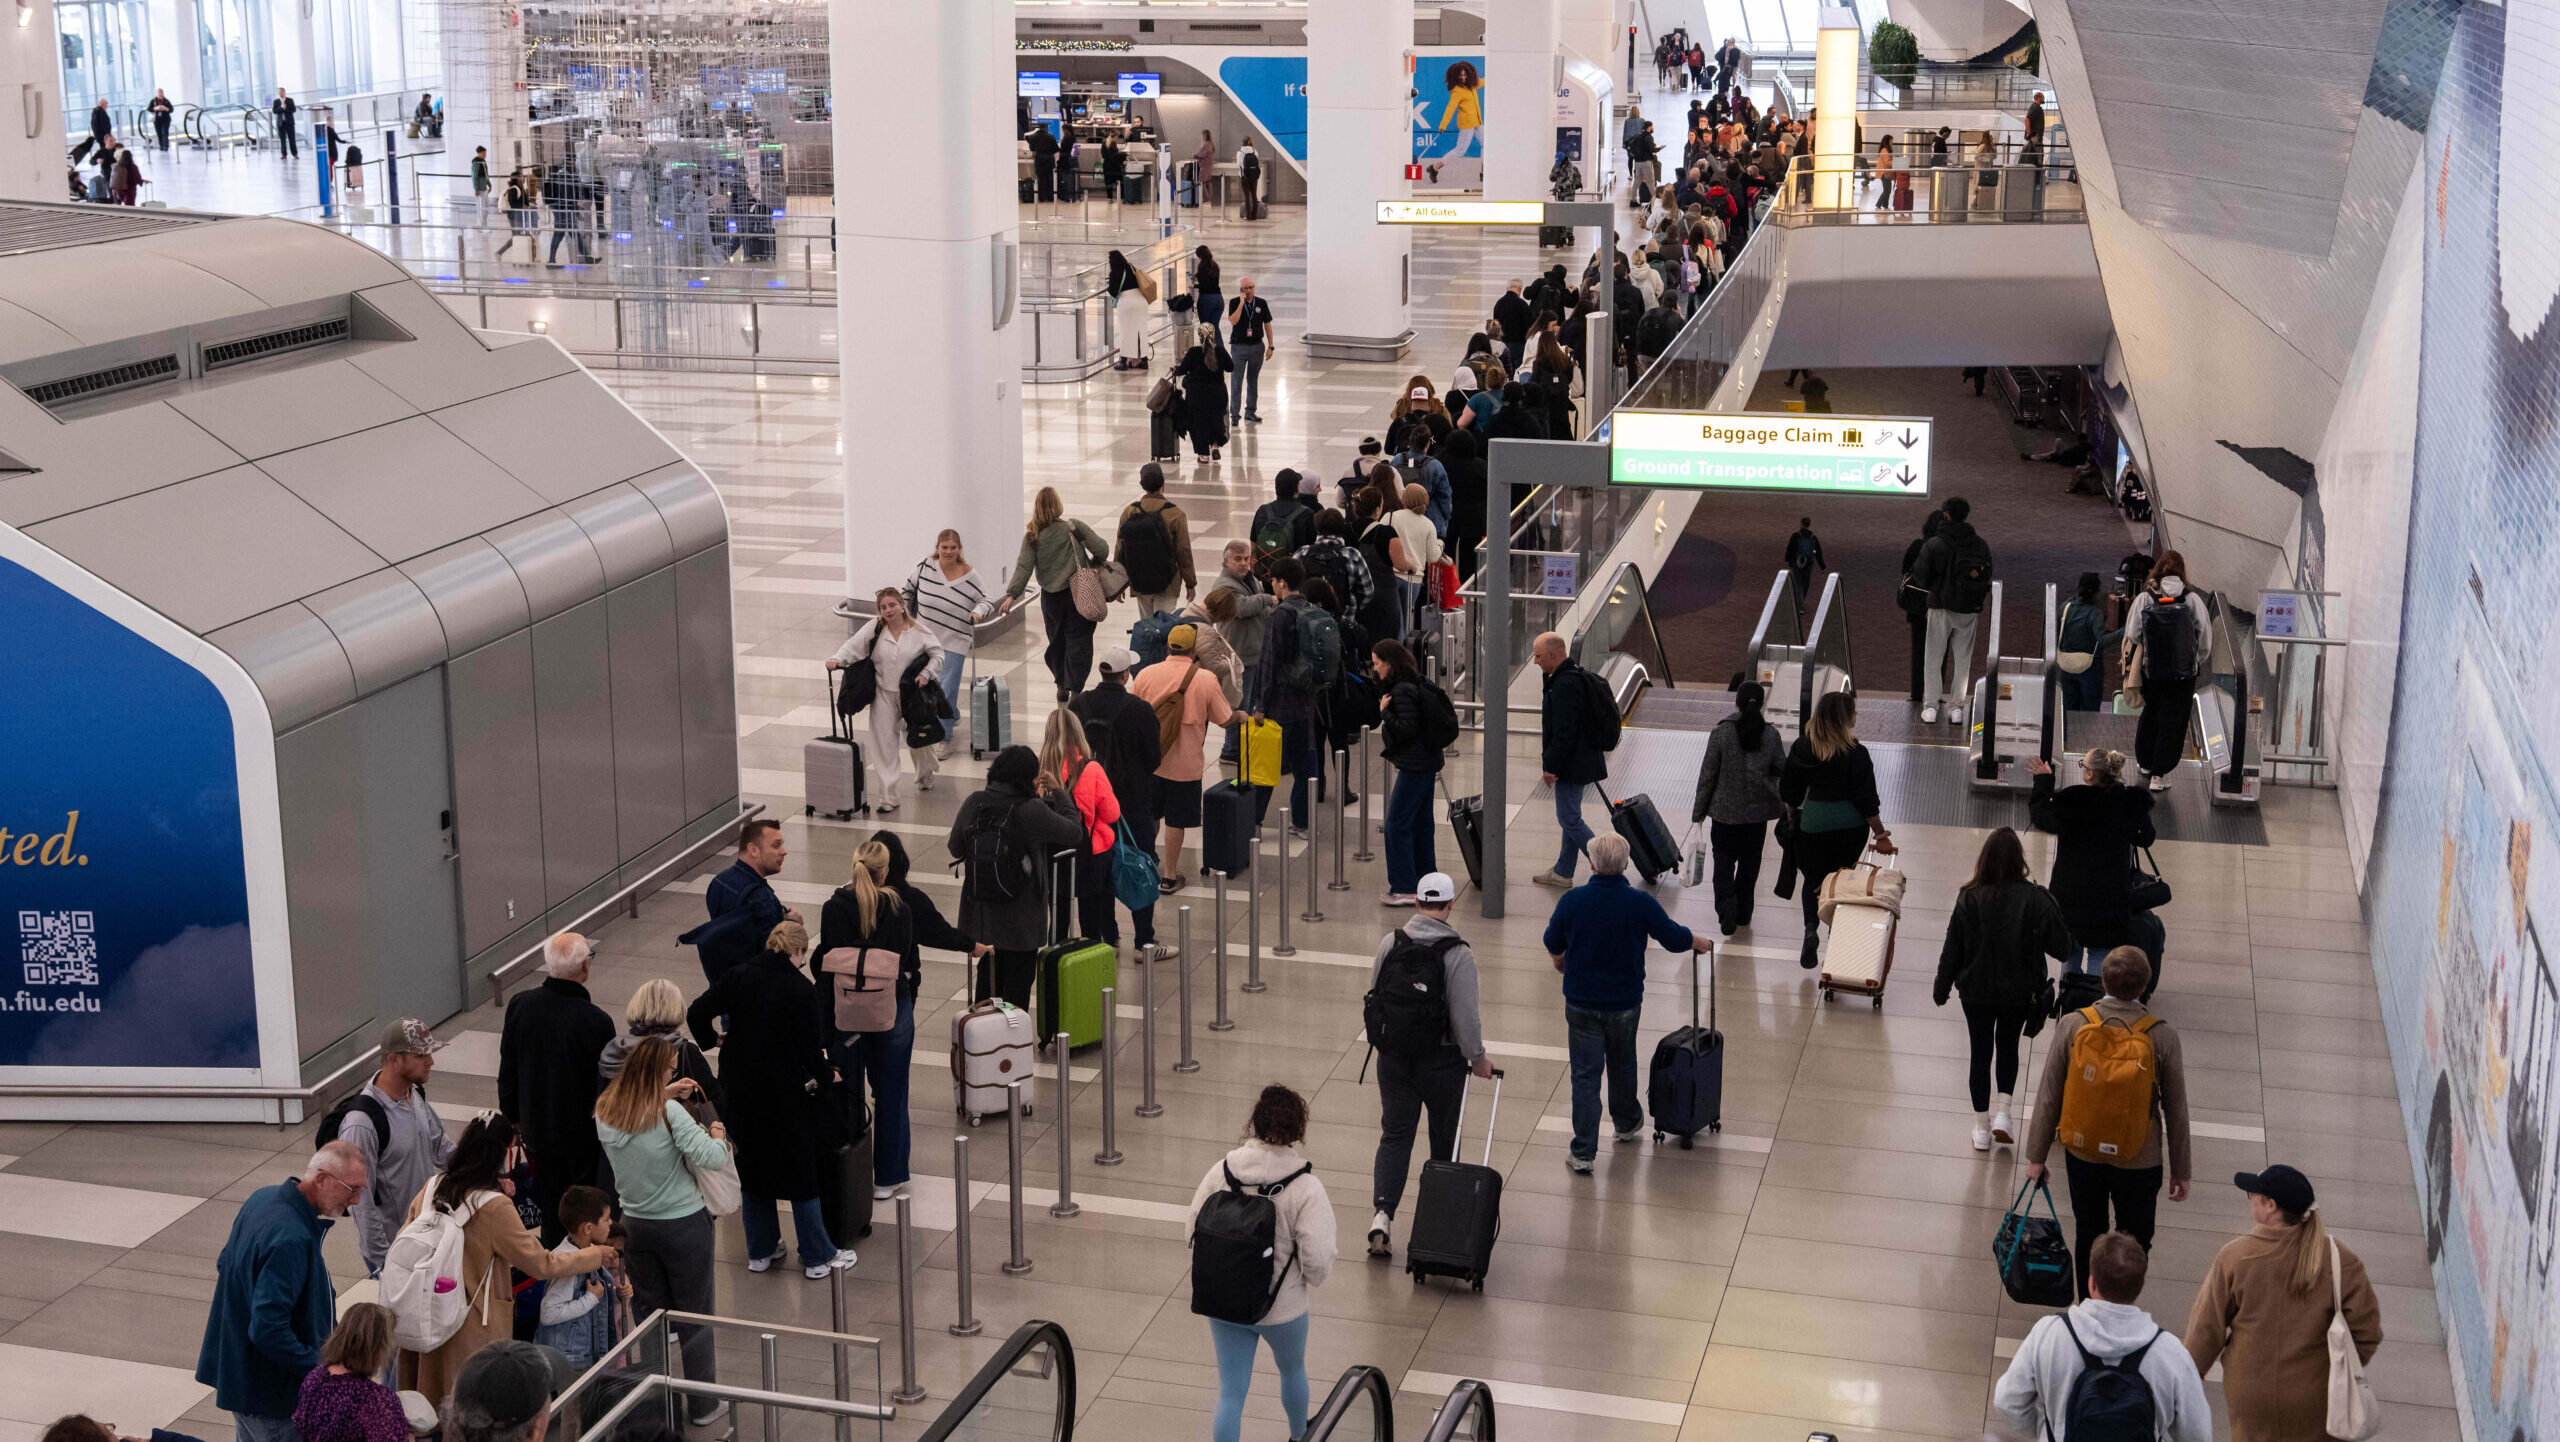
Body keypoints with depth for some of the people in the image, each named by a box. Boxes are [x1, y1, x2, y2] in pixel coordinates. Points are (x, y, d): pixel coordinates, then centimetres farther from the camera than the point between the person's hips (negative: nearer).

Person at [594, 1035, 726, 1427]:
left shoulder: (605, 1111, -4)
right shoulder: (669, 1113, -22)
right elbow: (712, 1159, -25)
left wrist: (665, 1096, 13)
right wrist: (717, 1133, -6)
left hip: (635, 1225, 5)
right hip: (683, 1226, -5)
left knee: (648, 1314, 17)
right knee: (694, 1317, 9)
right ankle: (704, 1403, 20)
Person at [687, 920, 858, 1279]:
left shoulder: (737, 977, -4)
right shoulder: (801, 990, -15)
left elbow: (697, 1013, -7)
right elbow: (811, 1050, -15)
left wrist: (712, 1040, 12)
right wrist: (827, 1075, 4)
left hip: (740, 1091, 4)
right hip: (785, 1094, -4)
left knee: (752, 1166, 19)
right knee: (802, 1171, 9)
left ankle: (761, 1251, 29)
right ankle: (818, 1256, 17)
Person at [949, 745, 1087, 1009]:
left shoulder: (974, 804, -10)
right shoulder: (1032, 811, -23)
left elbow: (955, 848, 3)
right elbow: (1074, 833, -9)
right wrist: (1060, 796, 4)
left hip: (982, 914, 4)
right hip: (1021, 920, -4)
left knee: (988, 976, 23)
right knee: (1017, 983, 13)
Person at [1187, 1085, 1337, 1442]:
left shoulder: (1221, 1171, -12)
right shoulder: (1306, 1188, -22)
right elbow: (1318, 1258, -22)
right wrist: (1313, 1279, 2)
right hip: (1282, 1306, -1)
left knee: (1231, 1392, 13)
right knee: (1293, 1370, 28)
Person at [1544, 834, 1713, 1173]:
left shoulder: (1573, 900, -15)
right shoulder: (1640, 903, -15)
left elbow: (1553, 947, 0)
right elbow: (1675, 939, -3)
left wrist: (1562, 962, 25)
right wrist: (1700, 942, 20)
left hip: (1582, 1002, -1)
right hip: (1625, 1001, 1)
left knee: (1585, 1074, 3)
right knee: (1622, 1064, 24)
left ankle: (1583, 1152, 1)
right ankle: (1627, 1123, 46)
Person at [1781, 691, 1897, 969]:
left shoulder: (1802, 747, -4)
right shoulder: (1855, 754, -15)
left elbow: (1789, 790, 6)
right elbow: (1866, 800, -13)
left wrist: (1793, 812, 24)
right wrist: (1880, 834, -3)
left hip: (1813, 821, 2)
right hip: (1850, 825, -2)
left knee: (1814, 878, 13)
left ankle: (1811, 928, -11)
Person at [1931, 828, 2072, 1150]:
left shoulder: (1969, 899, -15)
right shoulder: (2034, 899, -18)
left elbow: (1952, 950, -7)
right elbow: (2061, 947, -11)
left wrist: (1941, 989, 7)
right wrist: (2048, 902, 1)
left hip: (1977, 992, 0)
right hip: (2019, 992, 0)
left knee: (1980, 1053, 15)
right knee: (2008, 1048, 24)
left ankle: (1981, 1127, 22)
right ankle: (2003, 1113, 10)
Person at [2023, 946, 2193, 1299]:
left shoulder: (2071, 1025, -15)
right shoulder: (2162, 1036, -17)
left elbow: (2048, 1097, -8)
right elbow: (2176, 1110, -7)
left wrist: (2036, 1156, 4)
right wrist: (2181, 1171, 6)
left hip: (2082, 1151, 2)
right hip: (2139, 1161, -2)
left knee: (2088, 1234, 21)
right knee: (2134, 1241, 17)